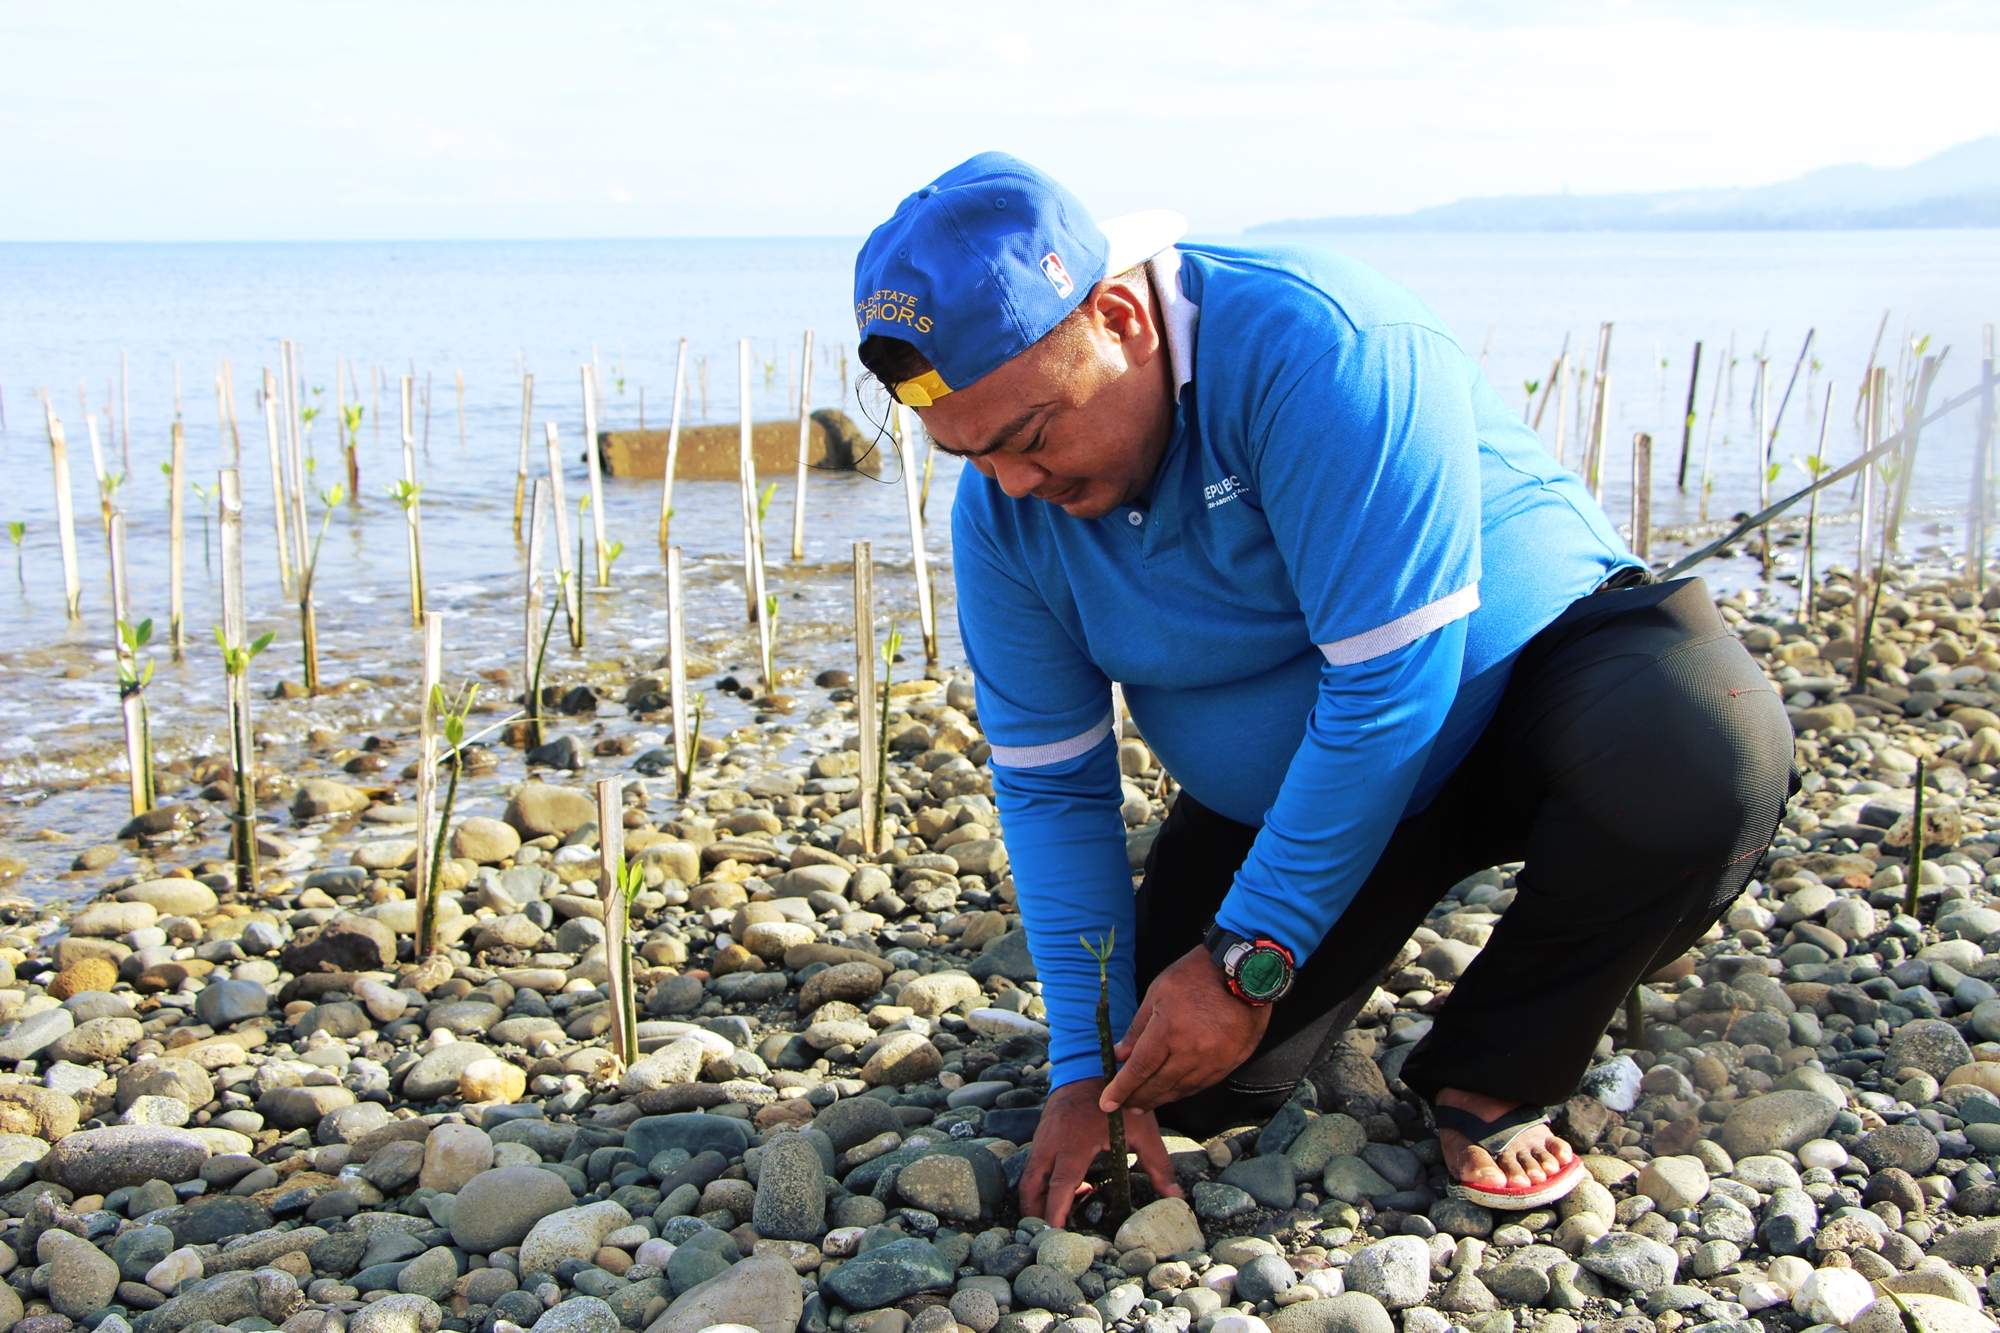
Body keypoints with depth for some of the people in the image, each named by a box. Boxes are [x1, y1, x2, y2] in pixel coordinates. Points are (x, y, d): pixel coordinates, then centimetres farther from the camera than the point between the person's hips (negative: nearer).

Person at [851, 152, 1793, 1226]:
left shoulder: (1316, 346, -33)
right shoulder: (1001, 515, -14)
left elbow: (1395, 679, -34)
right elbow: (1049, 786, -8)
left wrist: (1248, 958, -29)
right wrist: (1085, 1068, -13)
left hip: (1513, 661, -4)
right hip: (1281, 788, 5)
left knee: (1701, 756, -36)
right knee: (1189, 1085, -6)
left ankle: (1488, 1075, -10)